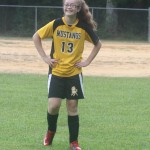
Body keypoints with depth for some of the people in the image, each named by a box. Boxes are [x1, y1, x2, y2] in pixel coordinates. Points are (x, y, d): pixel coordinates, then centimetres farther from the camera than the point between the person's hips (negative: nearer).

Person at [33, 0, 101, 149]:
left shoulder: (83, 27, -6)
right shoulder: (56, 24, -9)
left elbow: (98, 44, 9)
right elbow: (36, 37, 2)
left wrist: (87, 61, 1)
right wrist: (45, 57, -3)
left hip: (74, 73, 1)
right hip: (56, 72, -1)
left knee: (72, 107, 3)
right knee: (54, 105, -9)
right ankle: (51, 131, 20)